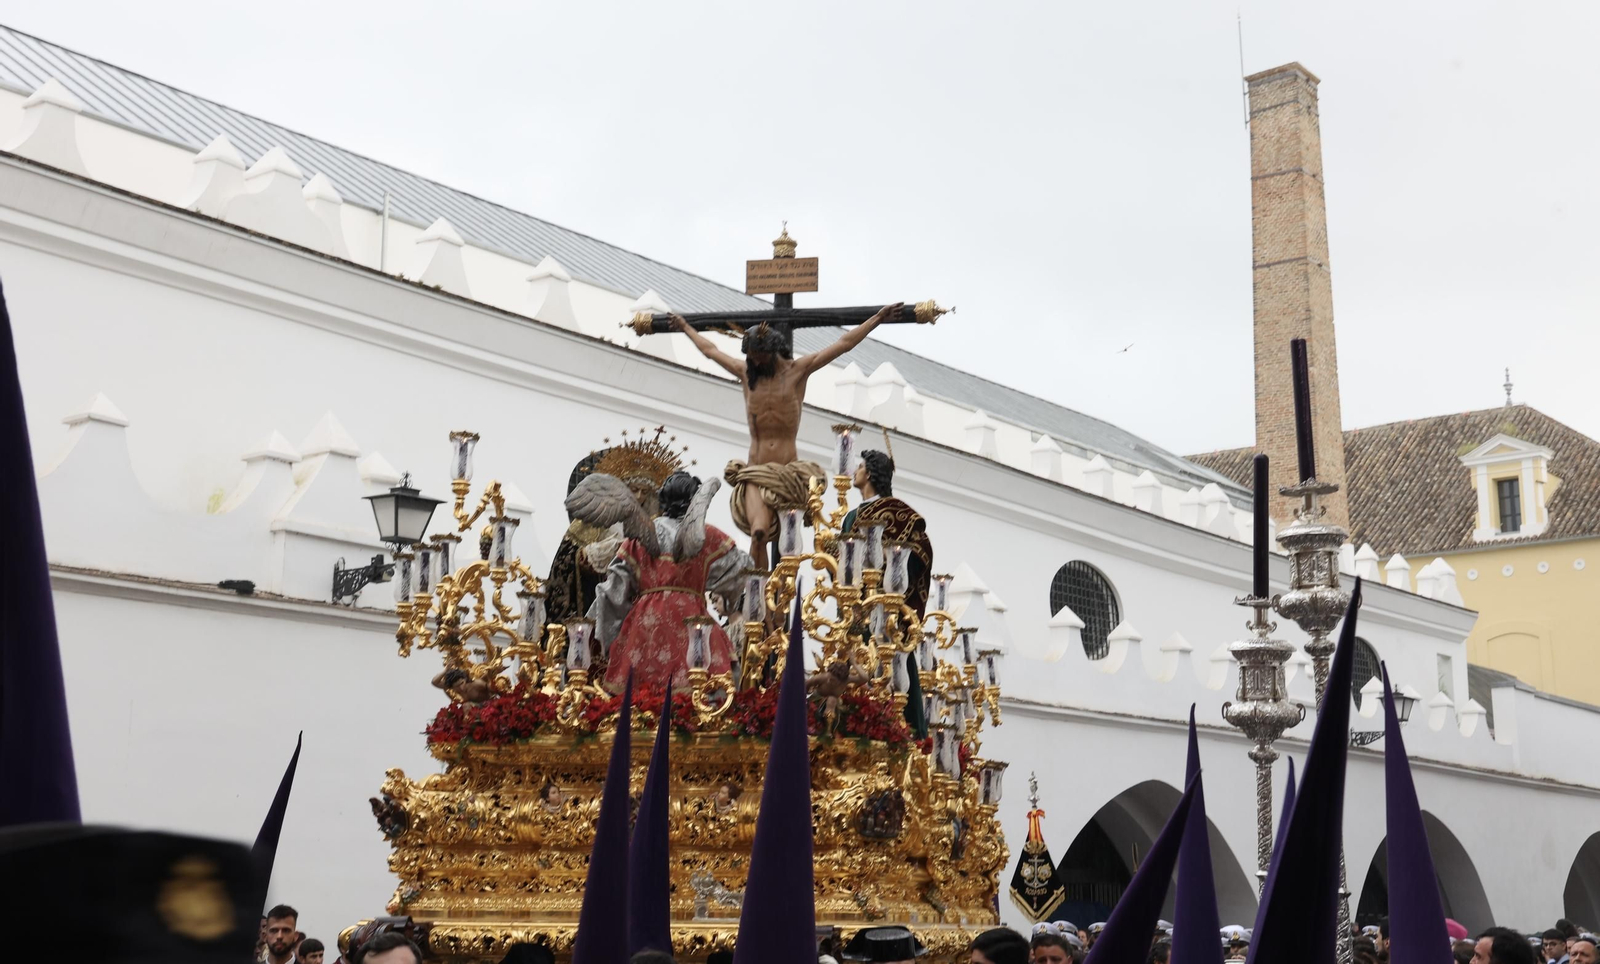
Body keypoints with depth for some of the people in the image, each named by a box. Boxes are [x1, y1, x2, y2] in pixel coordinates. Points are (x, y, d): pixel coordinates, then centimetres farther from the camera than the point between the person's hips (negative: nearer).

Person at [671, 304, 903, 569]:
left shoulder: (798, 370, 4)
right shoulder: (745, 372, 12)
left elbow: (844, 343, 5)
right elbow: (710, 350, 28)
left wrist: (878, 318, 5)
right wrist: (685, 327, 40)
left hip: (789, 474, -1)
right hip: (755, 474, 1)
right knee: (759, 531, -21)